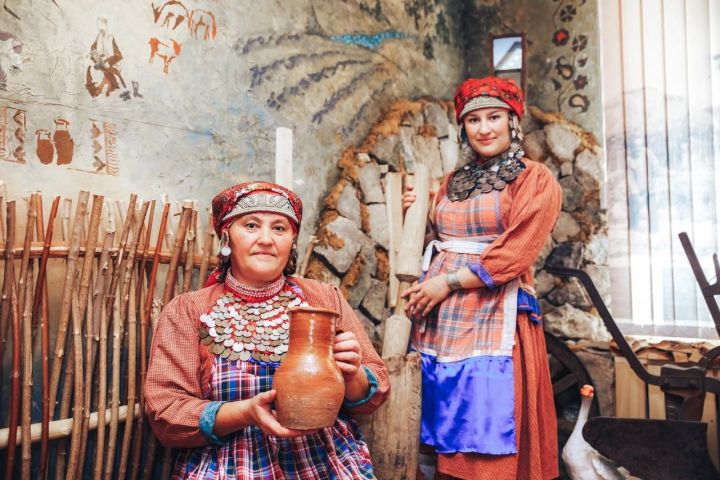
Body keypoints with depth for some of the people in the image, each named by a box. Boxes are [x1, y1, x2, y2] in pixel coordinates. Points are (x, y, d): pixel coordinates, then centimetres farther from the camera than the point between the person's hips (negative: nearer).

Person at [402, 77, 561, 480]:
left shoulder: (535, 179, 0)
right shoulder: (453, 184, 18)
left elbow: (514, 253, -10)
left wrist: (449, 283, -12)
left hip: (493, 317, -5)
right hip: (439, 320, 5)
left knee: (487, 442, -2)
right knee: (448, 439, 11)